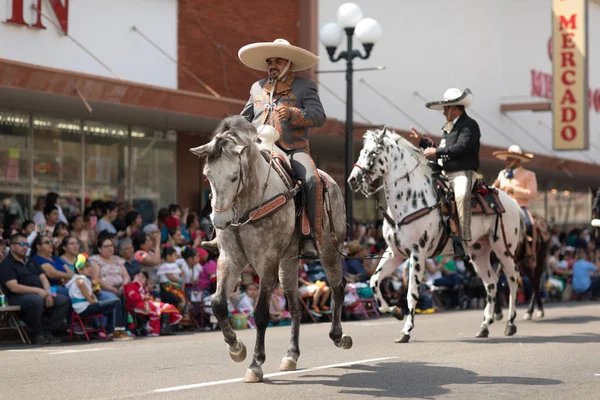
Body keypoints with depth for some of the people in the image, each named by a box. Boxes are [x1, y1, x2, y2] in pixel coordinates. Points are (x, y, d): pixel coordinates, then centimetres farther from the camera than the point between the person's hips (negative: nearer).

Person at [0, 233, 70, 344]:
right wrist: (38, 290, -19)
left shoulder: (30, 261, 23)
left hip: (40, 294, 8)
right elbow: (13, 287, -14)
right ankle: (37, 334, -21)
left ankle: (47, 331, -10)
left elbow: (43, 278, 19)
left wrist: (48, 293, -3)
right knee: (36, 300, -40)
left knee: (64, 300, -11)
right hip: (19, 297, -8)